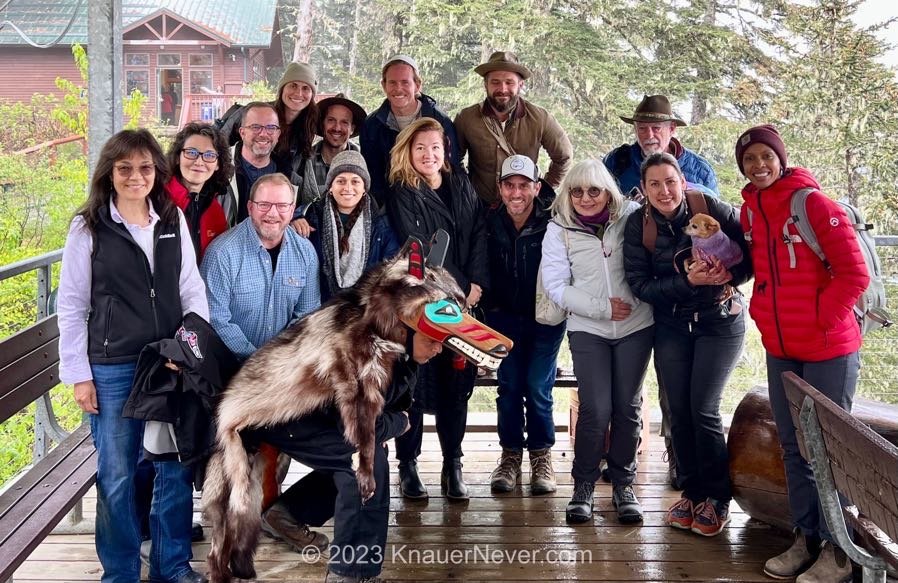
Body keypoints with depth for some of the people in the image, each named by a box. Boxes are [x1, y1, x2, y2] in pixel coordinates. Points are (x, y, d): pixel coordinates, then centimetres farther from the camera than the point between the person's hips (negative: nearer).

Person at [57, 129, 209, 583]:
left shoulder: (174, 220, 6)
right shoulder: (88, 228, -2)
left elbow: (192, 288, 9)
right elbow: (71, 305, -1)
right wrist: (79, 374, -4)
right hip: (113, 368, -2)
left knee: (176, 467, 8)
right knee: (117, 475, 5)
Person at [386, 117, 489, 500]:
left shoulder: (462, 186, 13)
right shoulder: (401, 195, -1)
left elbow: (479, 235, 8)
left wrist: (477, 283, -4)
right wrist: (459, 287, -9)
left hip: (463, 301, 4)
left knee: (457, 382, 5)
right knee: (414, 382, -2)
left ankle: (453, 465, 14)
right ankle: (407, 465, 10)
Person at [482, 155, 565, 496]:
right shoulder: (490, 224, -4)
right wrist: (489, 306, 1)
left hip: (544, 317, -2)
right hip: (504, 317, 2)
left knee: (538, 387, -5)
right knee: (509, 386, 1)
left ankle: (541, 456, 13)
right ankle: (510, 455, 16)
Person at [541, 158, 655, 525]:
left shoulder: (631, 217, -2)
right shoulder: (559, 229, -1)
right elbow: (555, 285, -6)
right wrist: (602, 307, -12)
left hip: (636, 325, 1)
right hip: (587, 329, -1)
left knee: (628, 408, 5)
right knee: (596, 409, -9)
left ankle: (624, 484, 21)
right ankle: (584, 485, 11)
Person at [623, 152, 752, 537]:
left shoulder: (711, 209, -13)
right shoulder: (638, 225, -7)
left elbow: (752, 253, -6)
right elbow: (640, 285, -13)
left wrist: (729, 276, -24)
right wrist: (688, 281, -26)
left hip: (720, 321, -3)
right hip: (671, 325, 3)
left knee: (703, 409, -10)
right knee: (678, 411, 3)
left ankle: (717, 499, 7)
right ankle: (692, 491, 21)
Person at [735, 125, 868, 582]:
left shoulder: (813, 204, -14)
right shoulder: (749, 210, 5)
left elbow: (854, 275, -16)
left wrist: (819, 320, -15)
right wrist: (762, 314, 7)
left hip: (828, 349, -6)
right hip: (779, 350, 7)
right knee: (793, 448, 13)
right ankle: (805, 538, 26)